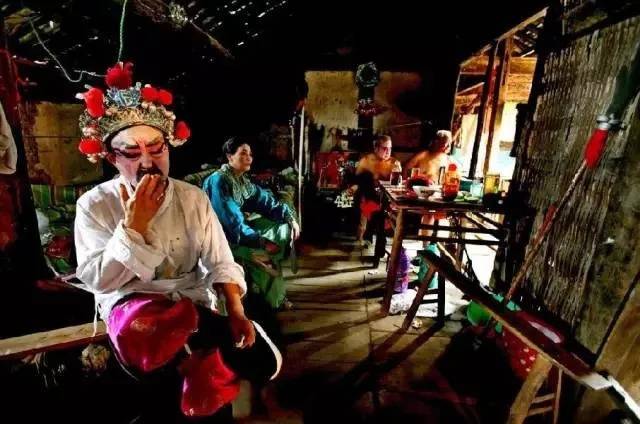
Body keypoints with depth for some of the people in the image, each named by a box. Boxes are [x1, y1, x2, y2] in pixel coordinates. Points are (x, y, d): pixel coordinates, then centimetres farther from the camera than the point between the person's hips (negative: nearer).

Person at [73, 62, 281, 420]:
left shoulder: (193, 197, -2)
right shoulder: (94, 205, -5)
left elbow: (220, 262, -5)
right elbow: (98, 280, -10)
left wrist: (237, 312, -19)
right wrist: (135, 223, -21)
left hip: (192, 299, 1)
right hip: (133, 302, 0)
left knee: (262, 360, -15)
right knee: (141, 339, -38)